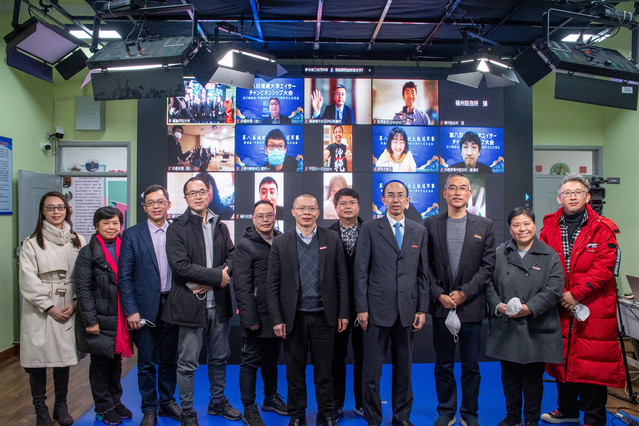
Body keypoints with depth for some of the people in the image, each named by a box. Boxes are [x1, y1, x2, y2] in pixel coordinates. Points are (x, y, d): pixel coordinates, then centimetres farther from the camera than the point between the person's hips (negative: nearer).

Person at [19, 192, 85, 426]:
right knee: (38, 358, 5)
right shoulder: (32, 243, 0)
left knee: (64, 356, 9)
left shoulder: (77, 241, 6)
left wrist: (74, 304, -8)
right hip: (39, 310, -2)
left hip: (68, 310, 2)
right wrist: (49, 307, -9)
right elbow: (28, 280, -5)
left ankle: (61, 406, 24)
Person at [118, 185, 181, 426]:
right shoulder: (132, 235, -2)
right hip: (145, 308, -2)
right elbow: (124, 276, -4)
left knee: (169, 359, 14)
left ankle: (167, 402, 32)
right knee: (146, 363, 8)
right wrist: (131, 311, -9)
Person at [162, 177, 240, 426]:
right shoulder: (177, 228, -5)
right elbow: (180, 266, -16)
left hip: (218, 303, 5)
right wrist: (217, 276, -14)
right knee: (187, 364, 5)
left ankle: (218, 402, 36)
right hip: (190, 305, -5)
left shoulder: (220, 227, 11)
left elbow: (232, 257, 3)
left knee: (219, 358, 18)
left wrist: (208, 280, -13)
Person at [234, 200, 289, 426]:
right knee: (251, 361, 6)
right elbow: (242, 285, -12)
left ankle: (271, 398, 38)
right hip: (257, 317, -5)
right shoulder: (246, 245, -8)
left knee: (271, 358, 20)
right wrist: (250, 318, -16)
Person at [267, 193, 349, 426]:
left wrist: (343, 313, -1)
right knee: (295, 370, 12)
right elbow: (272, 285, -1)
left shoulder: (332, 239, 1)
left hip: (323, 316, 0)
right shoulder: (280, 243, 0)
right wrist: (277, 319, -5)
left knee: (324, 369, 11)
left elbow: (342, 279, 2)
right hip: (293, 318, 0)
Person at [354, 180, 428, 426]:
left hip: (408, 311, 3)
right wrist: (361, 308, -7)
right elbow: (361, 271, -2)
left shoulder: (419, 231, 10)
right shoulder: (369, 229, 1)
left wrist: (422, 309, 4)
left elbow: (423, 273, 10)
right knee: (372, 370, 5)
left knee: (404, 368, 14)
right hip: (377, 310, -3)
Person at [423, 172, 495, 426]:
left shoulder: (484, 225, 4)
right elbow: (426, 265, 2)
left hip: (471, 306, 0)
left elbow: (488, 266, -1)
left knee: (471, 365, 10)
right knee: (443, 365, 11)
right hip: (441, 305, 0)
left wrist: (464, 292, -10)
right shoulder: (430, 224, 4)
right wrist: (439, 295, -8)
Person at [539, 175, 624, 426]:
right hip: (560, 307, 4)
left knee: (593, 362, 0)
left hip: (594, 307, -4)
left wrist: (576, 293, -17)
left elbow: (604, 267, -12)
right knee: (563, 357, 15)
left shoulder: (602, 229, -4)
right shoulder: (550, 227, 6)